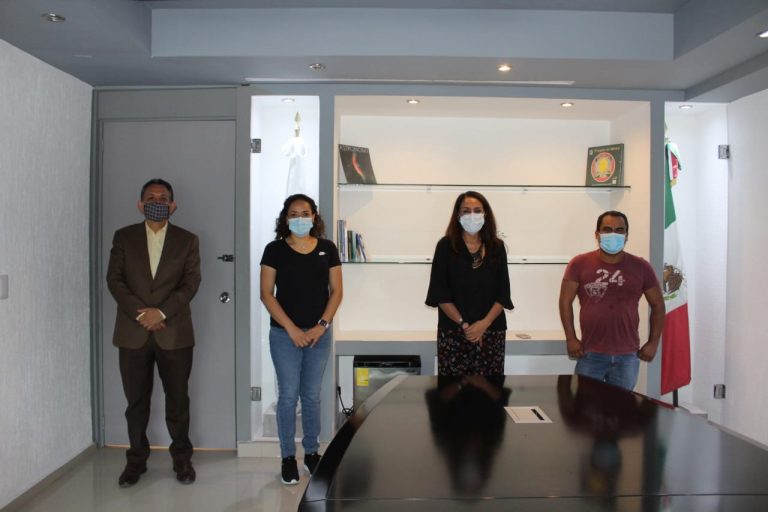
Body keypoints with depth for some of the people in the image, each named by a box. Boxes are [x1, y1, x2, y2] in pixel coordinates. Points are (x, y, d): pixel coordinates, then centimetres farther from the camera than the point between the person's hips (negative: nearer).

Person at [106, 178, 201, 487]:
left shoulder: (187, 240, 5)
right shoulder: (124, 237, 7)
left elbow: (191, 283, -4)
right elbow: (114, 279, 0)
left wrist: (161, 312, -16)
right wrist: (140, 313, -13)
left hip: (174, 332, -1)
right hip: (133, 332, 1)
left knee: (178, 399, 7)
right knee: (136, 400, 10)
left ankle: (182, 458, 22)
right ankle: (136, 459, 26)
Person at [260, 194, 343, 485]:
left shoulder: (327, 249, 3)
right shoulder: (275, 249, -3)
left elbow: (336, 291, 4)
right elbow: (266, 294, -5)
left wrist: (322, 325, -7)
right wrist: (291, 329, -12)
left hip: (319, 334, 2)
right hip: (285, 334, -2)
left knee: (312, 395, 11)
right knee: (288, 395, 4)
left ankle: (312, 452, 27)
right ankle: (288, 457, 19)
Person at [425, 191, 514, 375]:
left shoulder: (497, 247, 6)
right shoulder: (446, 246, 0)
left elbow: (503, 292, 3)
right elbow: (440, 292, -5)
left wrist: (484, 323, -10)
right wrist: (463, 324, -12)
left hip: (492, 331, 2)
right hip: (453, 331, -2)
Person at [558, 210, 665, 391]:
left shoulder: (641, 267, 2)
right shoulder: (579, 264, -3)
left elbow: (657, 304, 9)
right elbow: (565, 301, -1)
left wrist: (653, 342, 4)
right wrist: (571, 339, -6)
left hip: (627, 356, 2)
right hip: (591, 355, -1)